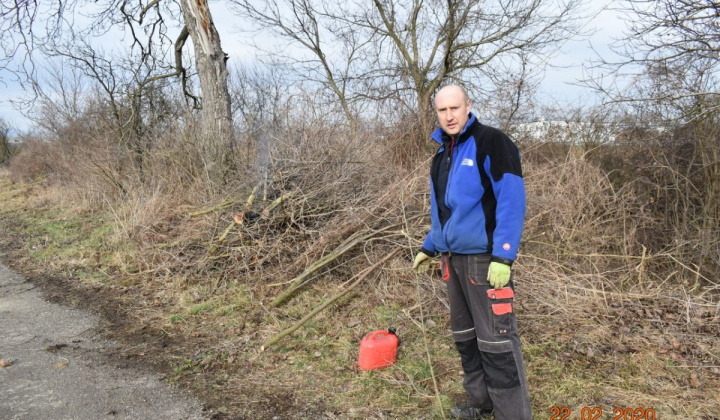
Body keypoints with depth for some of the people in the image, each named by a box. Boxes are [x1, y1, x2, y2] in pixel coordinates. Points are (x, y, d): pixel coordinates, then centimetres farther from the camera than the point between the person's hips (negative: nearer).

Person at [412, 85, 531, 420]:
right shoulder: (442, 154, 14)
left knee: (495, 340, -5)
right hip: (452, 257, 8)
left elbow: (512, 200, -17)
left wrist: (504, 256, -23)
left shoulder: (491, 142, -10)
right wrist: (428, 247, 22)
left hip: (484, 258, -8)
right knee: (464, 336, 15)